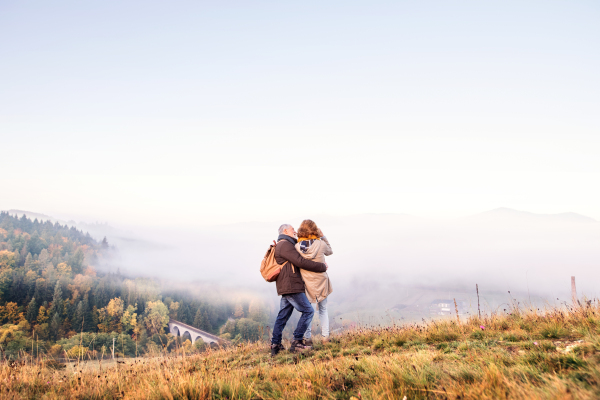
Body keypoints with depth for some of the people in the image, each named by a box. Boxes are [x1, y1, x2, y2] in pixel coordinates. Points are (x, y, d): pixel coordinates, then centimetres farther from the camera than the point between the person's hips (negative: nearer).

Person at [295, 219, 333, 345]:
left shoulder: (297, 247, -10)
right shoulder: (320, 244, -11)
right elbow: (330, 251, 10)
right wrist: (323, 236, 10)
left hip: (306, 283, 0)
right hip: (321, 282, 0)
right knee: (323, 310, 16)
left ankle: (307, 338, 9)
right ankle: (325, 336, 15)